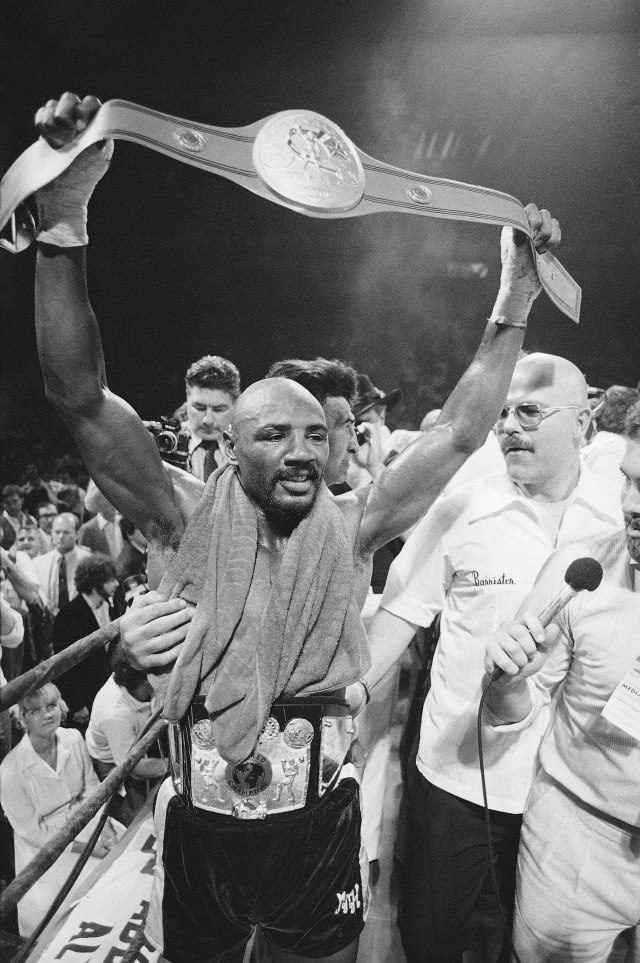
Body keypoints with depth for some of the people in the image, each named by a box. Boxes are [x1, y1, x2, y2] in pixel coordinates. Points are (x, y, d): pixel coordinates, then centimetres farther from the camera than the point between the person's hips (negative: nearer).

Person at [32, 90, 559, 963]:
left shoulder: (349, 529, -9)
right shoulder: (188, 521, -14)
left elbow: (460, 433, -10)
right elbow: (81, 397, -23)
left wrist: (514, 303, -14)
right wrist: (64, 220, -31)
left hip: (319, 832, 1)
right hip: (200, 833, 0)